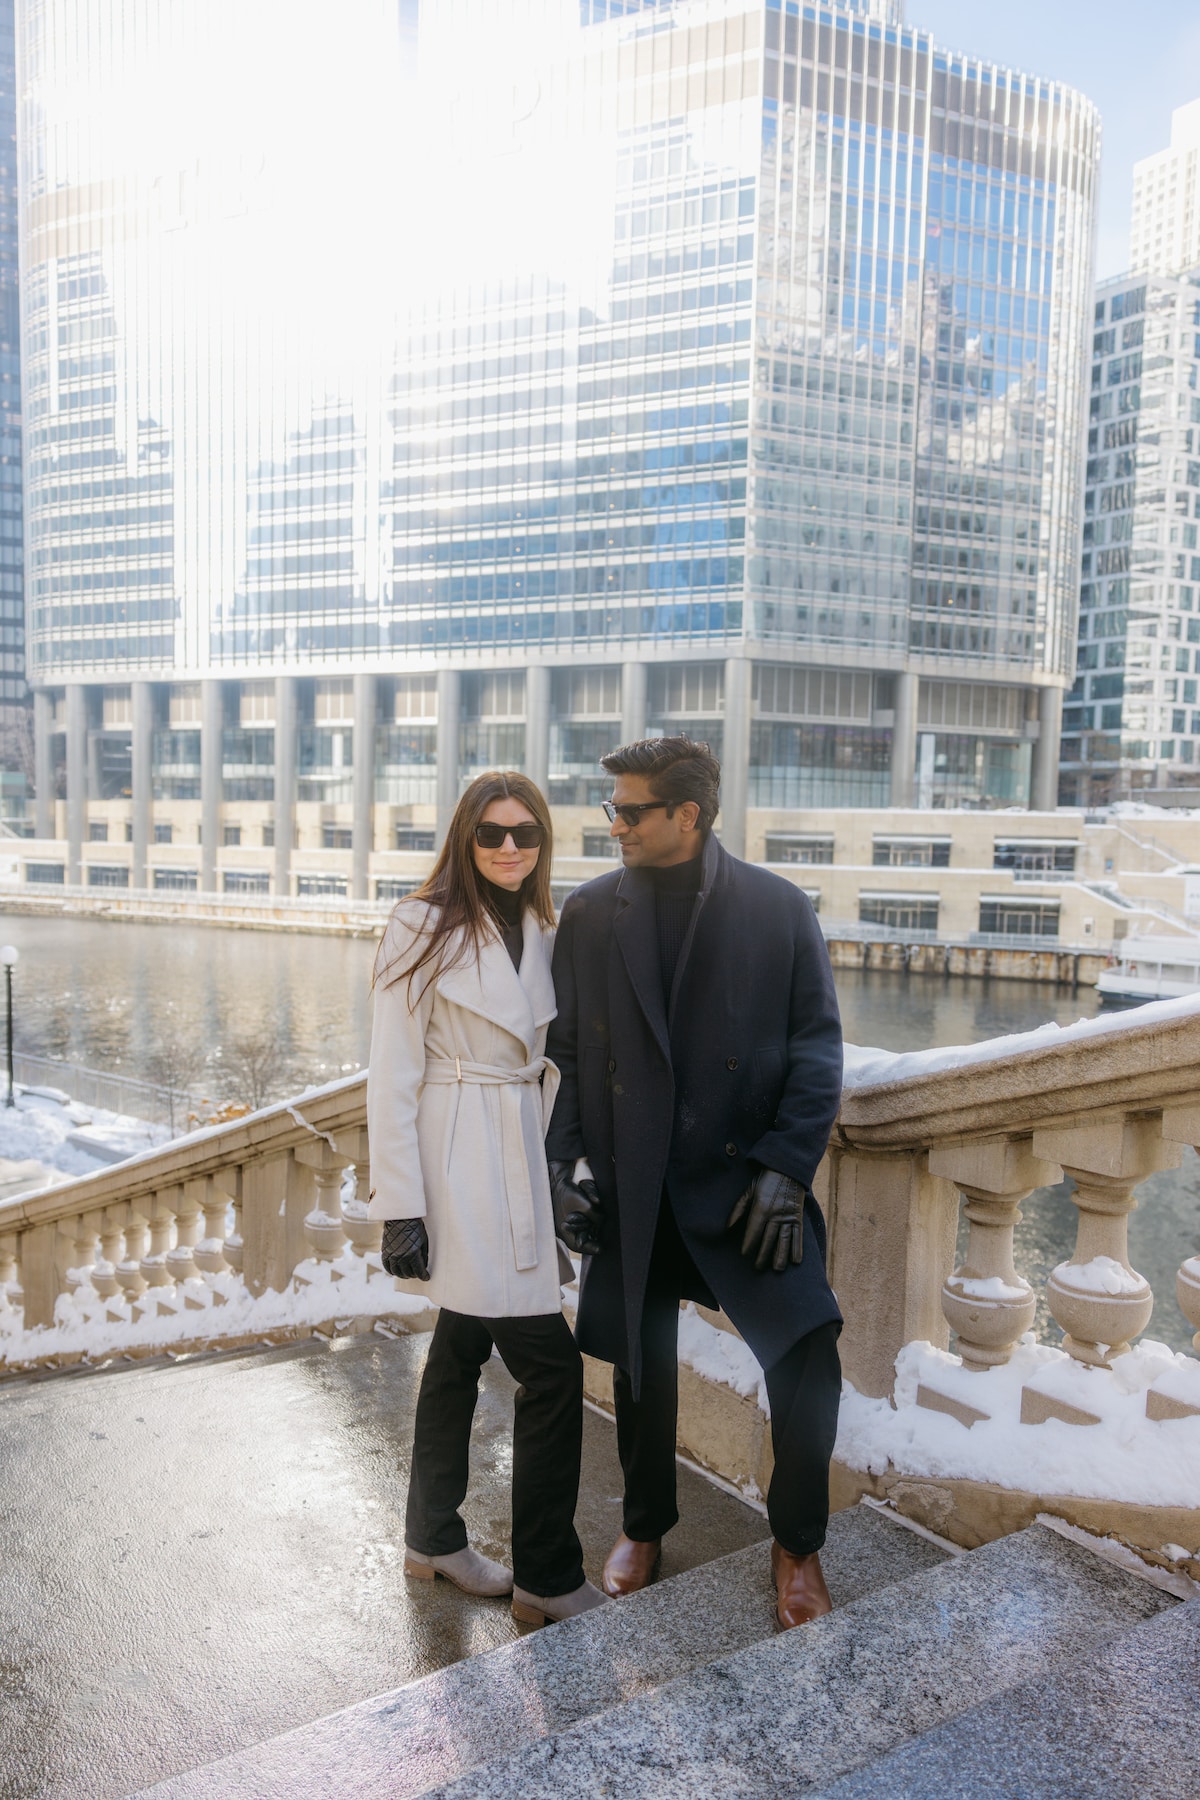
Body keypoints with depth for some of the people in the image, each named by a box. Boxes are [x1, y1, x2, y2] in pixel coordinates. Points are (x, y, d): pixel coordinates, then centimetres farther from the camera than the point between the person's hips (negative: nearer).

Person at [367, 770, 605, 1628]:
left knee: (463, 1348, 18)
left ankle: (434, 1539, 35)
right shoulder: (425, 928, -11)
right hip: (456, 1162, -7)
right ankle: (548, 1578, 11)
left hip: (521, 1161, 7)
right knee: (550, 1366, -6)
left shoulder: (543, 933, 9)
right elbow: (392, 1076, -12)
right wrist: (400, 1207, -15)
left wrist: (562, 1179, 14)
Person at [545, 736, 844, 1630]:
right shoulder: (589, 914, 2)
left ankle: (797, 1541, 20)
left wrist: (785, 1167, -12)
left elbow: (817, 1047, -4)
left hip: (743, 1176, -2)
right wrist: (566, 1156, -3)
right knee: (642, 1364, 14)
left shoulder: (780, 908, -4)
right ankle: (646, 1524, 41)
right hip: (631, 1184, 2)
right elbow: (566, 1050, 6)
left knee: (807, 1354, -9)